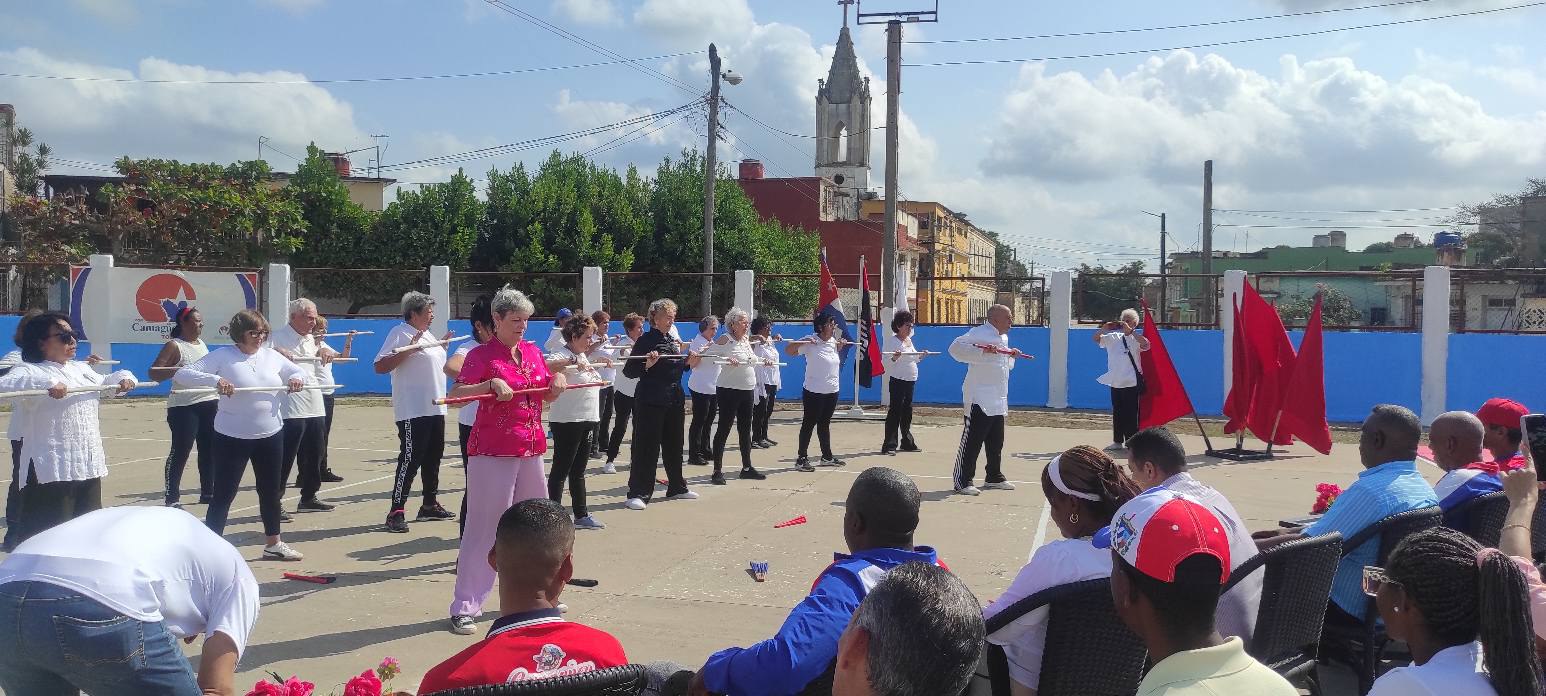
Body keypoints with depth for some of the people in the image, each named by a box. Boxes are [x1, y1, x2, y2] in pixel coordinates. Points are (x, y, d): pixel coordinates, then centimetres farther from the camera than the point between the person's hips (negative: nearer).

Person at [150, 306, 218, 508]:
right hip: (184, 406, -7)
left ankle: (207, 492, 21)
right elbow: (153, 373, -14)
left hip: (209, 402, 8)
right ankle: (172, 497, 1)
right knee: (180, 451, -6)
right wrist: (177, 370, -26)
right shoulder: (174, 346, -7)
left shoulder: (202, 344, 16)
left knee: (209, 450, 11)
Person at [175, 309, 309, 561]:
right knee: (223, 495, -1)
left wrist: (297, 378, -6)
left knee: (271, 492, 17)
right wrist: (215, 380, -30)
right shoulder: (223, 356, -10)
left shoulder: (271, 356, 4)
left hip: (270, 436, 5)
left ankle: (274, 544, 32)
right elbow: (182, 374, -15)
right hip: (232, 438, -5)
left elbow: (299, 370, 18)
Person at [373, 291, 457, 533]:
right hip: (413, 411, -9)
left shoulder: (427, 334, 16)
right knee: (410, 459, -10)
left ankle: (429, 505, 27)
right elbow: (380, 367, -21)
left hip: (435, 408, 9)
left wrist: (442, 345, 18)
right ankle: (396, 512, -6)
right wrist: (408, 349, -27)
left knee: (433, 457, 16)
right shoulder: (400, 333, -11)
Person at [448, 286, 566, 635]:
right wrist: (491, 383, -29)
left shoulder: (533, 352, 12)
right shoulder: (481, 354, -7)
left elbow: (546, 397, 22)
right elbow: (455, 394, -16)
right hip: (492, 452, -7)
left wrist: (558, 380, 1)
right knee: (484, 527, -6)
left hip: (531, 450, 7)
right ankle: (464, 607, 0)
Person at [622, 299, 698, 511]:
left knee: (674, 444, 16)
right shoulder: (646, 340, -9)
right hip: (651, 401, -8)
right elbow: (628, 371, -13)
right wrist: (647, 365, -28)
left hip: (675, 400, 8)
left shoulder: (674, 341, 14)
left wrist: (688, 363, 11)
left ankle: (677, 487, 29)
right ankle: (638, 493, -2)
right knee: (647, 446, -6)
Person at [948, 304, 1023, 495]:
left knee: (996, 441, 17)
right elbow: (956, 348, -25)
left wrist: (1012, 356, 11)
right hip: (979, 399, -9)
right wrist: (982, 351, -32)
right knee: (972, 440, -8)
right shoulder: (980, 333, -14)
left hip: (998, 401, 9)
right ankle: (962, 481, -3)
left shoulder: (1003, 337, 17)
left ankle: (994, 477, 29)